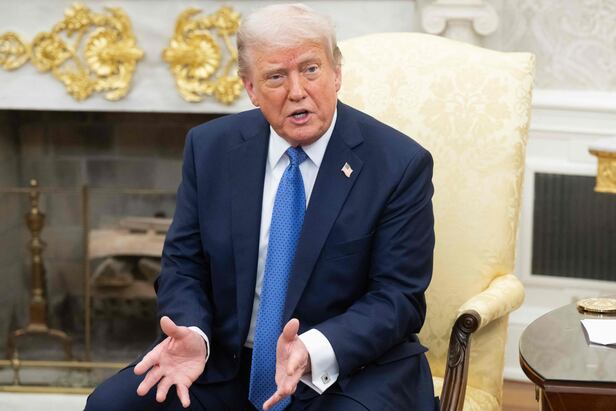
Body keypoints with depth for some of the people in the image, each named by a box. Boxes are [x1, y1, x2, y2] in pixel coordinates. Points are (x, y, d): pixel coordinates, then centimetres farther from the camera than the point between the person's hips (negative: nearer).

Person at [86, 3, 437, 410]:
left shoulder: (400, 164, -9)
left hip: (350, 366, -3)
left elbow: (398, 297, -10)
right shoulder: (210, 148, 1)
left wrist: (315, 351, -28)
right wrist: (193, 336, -18)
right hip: (226, 363, 4)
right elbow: (184, 268, 4)